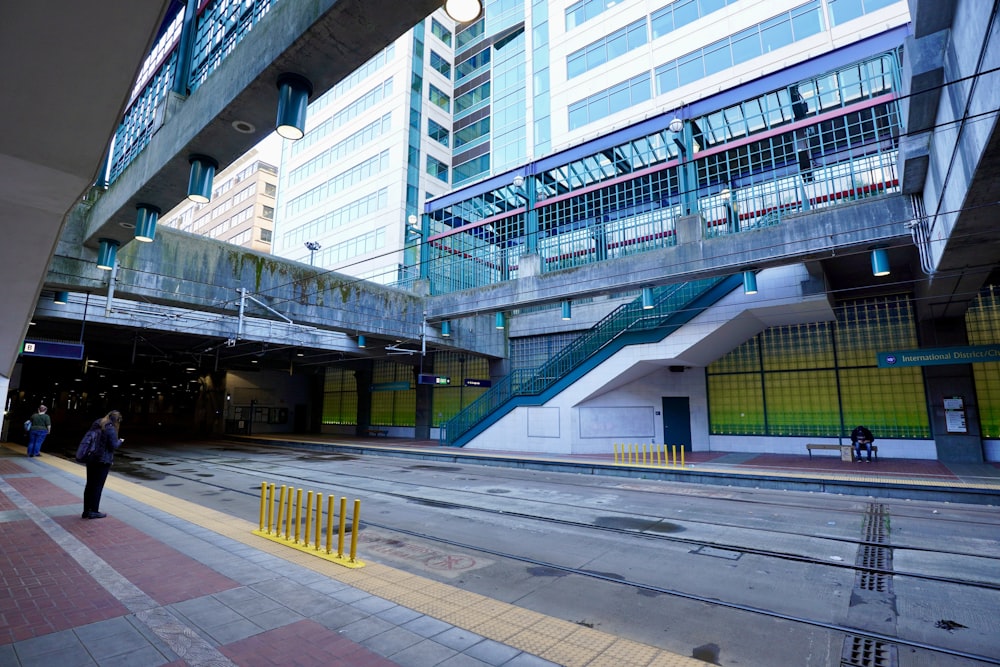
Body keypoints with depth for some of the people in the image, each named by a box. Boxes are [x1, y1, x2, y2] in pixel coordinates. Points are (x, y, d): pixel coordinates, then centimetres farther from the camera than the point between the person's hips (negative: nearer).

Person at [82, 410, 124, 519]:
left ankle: (86, 510, 21)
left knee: (89, 485, 14)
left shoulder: (96, 425, 8)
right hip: (103, 461, -8)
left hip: (91, 459, 8)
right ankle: (94, 511, 9)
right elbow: (113, 445, -15)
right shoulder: (110, 428, -16)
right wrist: (120, 441, 3)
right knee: (98, 486, 2)